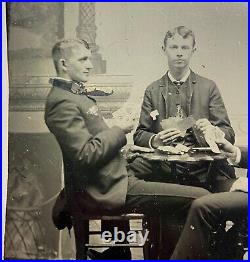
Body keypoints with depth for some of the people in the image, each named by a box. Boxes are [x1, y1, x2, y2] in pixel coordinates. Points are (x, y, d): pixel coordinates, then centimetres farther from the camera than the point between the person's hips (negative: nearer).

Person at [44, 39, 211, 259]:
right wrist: (118, 131, -10)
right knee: (200, 199, -15)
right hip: (108, 190, -11)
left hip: (114, 177, 11)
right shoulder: (62, 102, -15)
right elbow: (86, 155, -22)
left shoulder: (75, 94, 17)